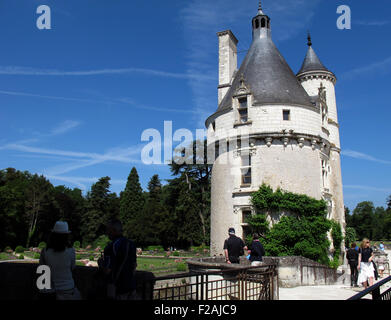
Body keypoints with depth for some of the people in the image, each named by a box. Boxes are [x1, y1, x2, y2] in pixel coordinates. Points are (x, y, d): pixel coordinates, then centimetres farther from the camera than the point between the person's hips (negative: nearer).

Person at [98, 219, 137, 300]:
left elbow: (107, 270, -19)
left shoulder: (111, 247, -19)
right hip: (131, 285, 7)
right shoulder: (131, 244, 4)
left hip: (118, 287, -7)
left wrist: (100, 262, -1)